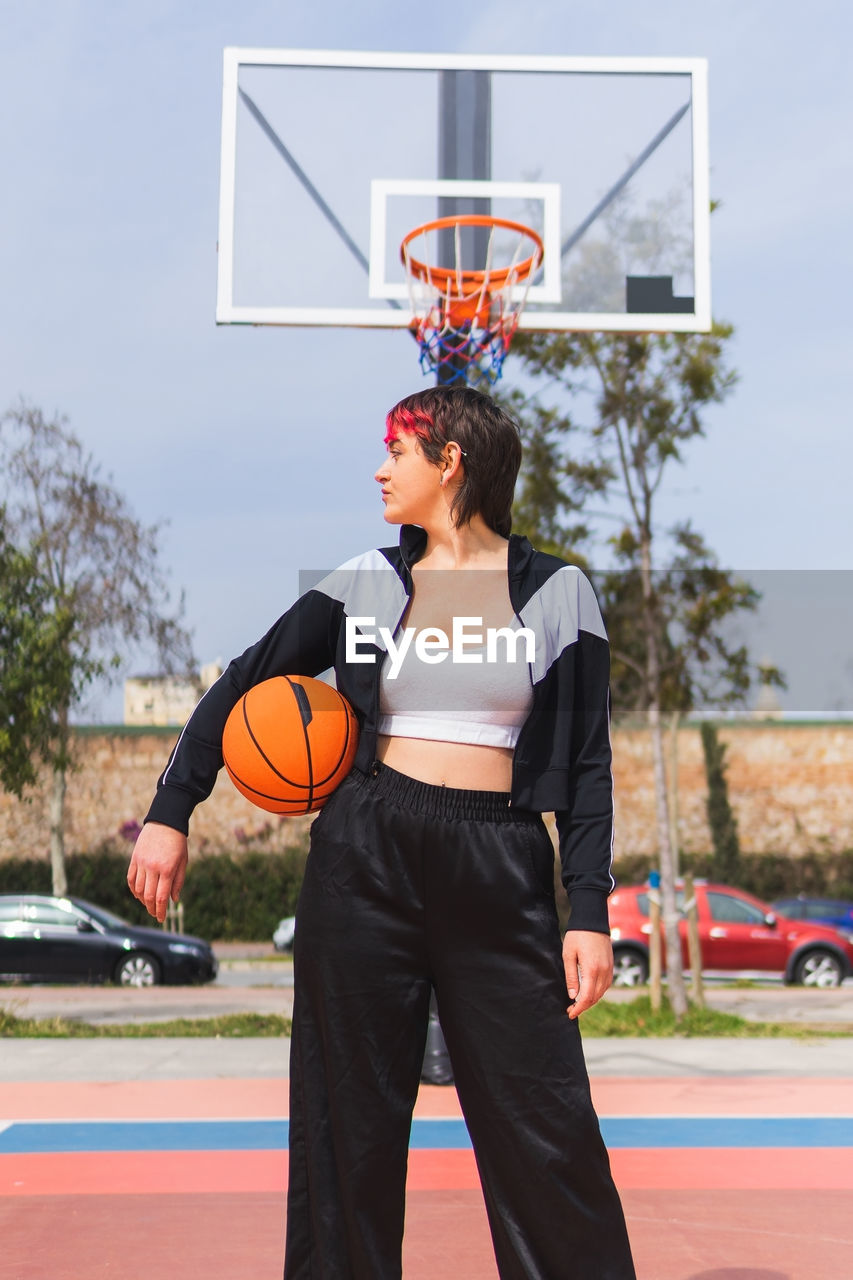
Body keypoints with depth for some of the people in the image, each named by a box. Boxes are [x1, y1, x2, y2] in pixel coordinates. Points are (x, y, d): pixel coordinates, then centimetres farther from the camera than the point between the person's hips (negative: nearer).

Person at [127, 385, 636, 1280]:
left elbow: (587, 764, 3)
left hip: (500, 871, -2)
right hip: (366, 860, 2)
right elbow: (244, 684, 12)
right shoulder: (365, 585, 8)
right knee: (351, 1116, 7)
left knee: (546, 1125, -2)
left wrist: (589, 913, -5)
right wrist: (169, 813, 5)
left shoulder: (557, 593, 3)